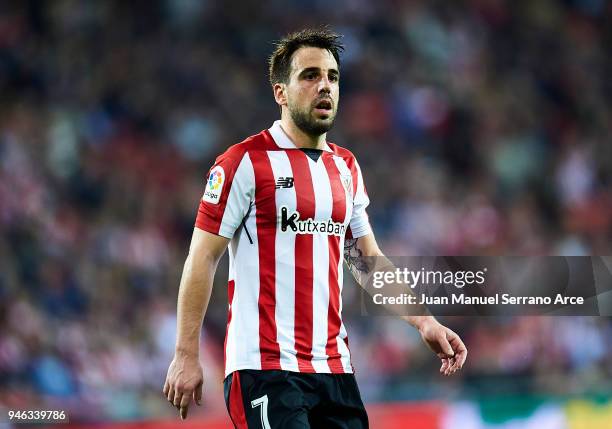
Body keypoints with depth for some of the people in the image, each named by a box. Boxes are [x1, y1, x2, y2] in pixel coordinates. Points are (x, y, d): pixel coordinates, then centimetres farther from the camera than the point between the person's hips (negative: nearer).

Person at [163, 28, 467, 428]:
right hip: (265, 368, -6)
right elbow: (202, 259, -6)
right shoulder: (246, 161, -5)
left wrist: (424, 322, 9)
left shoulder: (346, 167, 15)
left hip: (335, 366, 6)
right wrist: (187, 356, -10)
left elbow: (368, 260, 20)